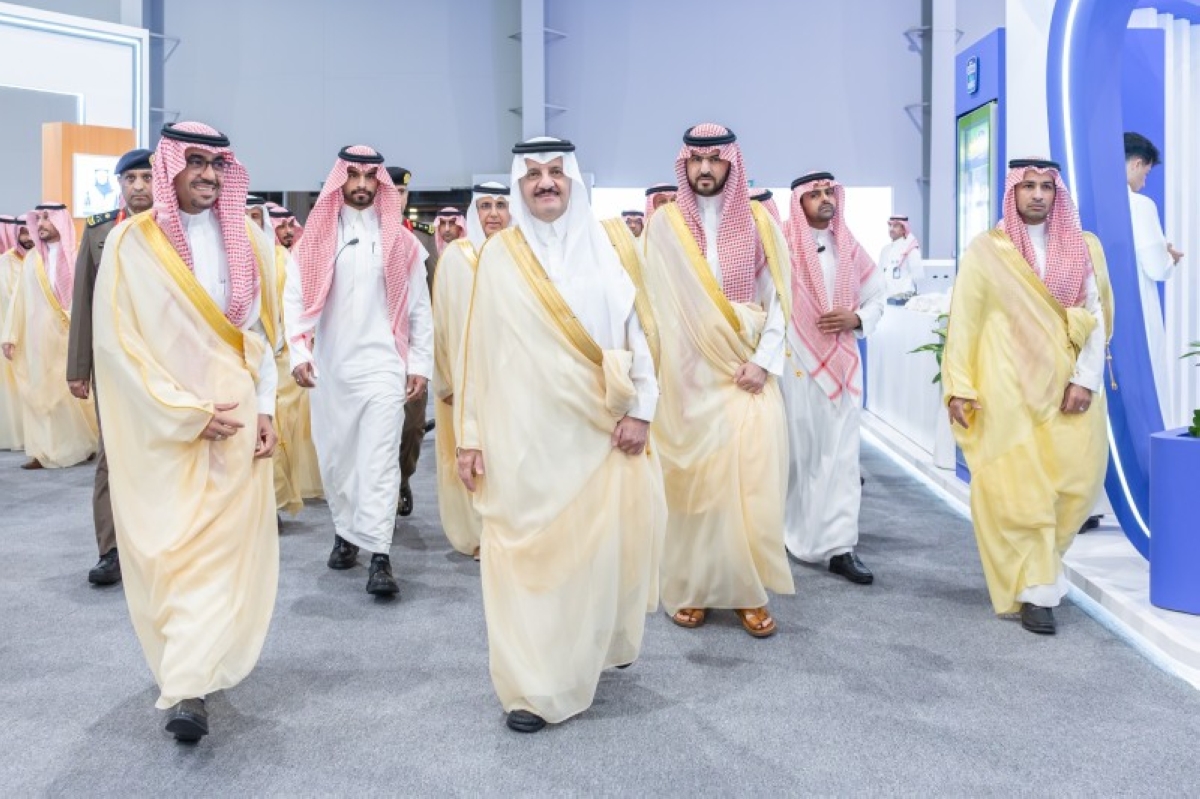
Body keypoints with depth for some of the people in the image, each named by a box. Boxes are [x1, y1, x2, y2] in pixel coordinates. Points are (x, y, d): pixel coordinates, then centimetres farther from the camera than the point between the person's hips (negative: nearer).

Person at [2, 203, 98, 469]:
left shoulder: (77, 257, -2)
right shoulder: (32, 259, 11)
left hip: (69, 337, -4)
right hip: (37, 337, 4)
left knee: (73, 391, -1)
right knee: (38, 393, 3)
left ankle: (82, 445, 15)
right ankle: (44, 451, 7)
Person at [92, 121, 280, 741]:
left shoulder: (246, 240, 5)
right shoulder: (131, 242, -4)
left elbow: (260, 327, 8)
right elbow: (117, 340, -8)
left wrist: (264, 407, -2)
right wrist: (188, 414, -13)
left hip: (233, 418, 2)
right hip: (159, 425, -2)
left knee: (218, 546, -2)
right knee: (167, 547, 6)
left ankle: (187, 687, 1)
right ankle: (189, 671, 25)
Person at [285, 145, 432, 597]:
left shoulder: (399, 240, 4)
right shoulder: (315, 237, 6)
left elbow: (418, 308, 5)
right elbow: (295, 297, -1)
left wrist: (420, 365, 1)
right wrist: (299, 353, -14)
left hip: (383, 364, -2)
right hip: (329, 367, 2)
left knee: (379, 458, -9)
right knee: (334, 456, 12)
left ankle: (379, 557, -10)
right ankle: (345, 533, 31)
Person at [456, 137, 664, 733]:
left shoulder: (601, 248, 7)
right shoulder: (499, 254, 3)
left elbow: (634, 328, 6)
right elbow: (479, 347, 1)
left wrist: (640, 408, -3)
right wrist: (469, 434, -2)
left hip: (596, 426, 2)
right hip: (524, 429, -1)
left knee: (600, 543, 6)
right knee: (526, 549, -2)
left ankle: (598, 645, 31)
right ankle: (534, 685, 8)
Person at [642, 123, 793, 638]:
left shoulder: (757, 222, 7)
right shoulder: (665, 224, 3)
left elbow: (778, 299, 5)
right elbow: (660, 303, -1)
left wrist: (763, 361, -7)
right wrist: (669, 369, -9)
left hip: (748, 370, 1)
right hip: (689, 374, -1)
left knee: (751, 478, -2)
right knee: (691, 479, 1)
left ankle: (750, 591, 10)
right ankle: (690, 589, 13)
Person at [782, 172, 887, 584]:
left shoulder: (850, 248, 12)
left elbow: (878, 295, 18)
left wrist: (857, 318, -3)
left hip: (843, 362, 4)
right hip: (796, 361, -4)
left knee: (841, 453, 0)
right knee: (797, 450, 3)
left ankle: (840, 545, 1)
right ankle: (790, 531, 20)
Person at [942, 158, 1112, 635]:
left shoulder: (1082, 247, 10)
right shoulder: (985, 250, 3)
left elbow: (1098, 316, 5)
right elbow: (963, 320, -1)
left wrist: (1086, 378, -6)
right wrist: (959, 386, -9)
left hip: (1068, 385, 3)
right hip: (1007, 387, -3)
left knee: (1076, 482, 2)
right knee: (1019, 488, -3)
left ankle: (1038, 561, 27)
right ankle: (1035, 588, 6)